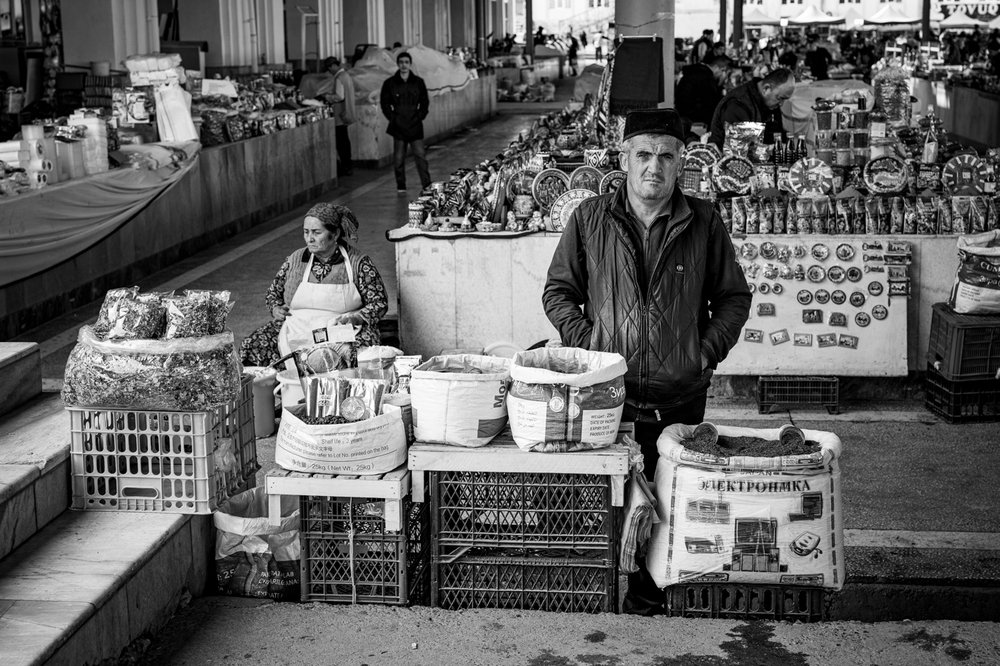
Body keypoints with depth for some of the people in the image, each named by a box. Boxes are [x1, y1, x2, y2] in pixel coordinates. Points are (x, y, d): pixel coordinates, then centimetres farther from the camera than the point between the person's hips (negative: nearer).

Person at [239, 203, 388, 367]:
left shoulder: (358, 263, 2)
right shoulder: (295, 260, 12)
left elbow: (380, 304, 3)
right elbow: (272, 293, 26)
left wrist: (354, 318, -14)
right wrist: (276, 309, 3)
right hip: (295, 333, 3)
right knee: (249, 347, -21)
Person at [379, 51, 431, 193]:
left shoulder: (418, 82, 5)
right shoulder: (390, 83, 1)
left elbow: (425, 102, 11)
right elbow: (384, 103, 7)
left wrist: (420, 116, 1)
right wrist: (392, 117, 0)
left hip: (415, 126, 0)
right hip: (398, 126, 0)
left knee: (420, 156, -5)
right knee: (399, 158, 3)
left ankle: (427, 185, -1)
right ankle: (401, 187, 12)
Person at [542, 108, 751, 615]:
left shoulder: (704, 223, 4)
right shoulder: (589, 219, 4)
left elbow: (734, 296, 11)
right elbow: (558, 290, 9)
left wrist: (708, 351, -1)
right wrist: (585, 342, -5)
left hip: (681, 396, 0)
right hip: (607, 390, 0)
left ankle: (655, 585, 18)